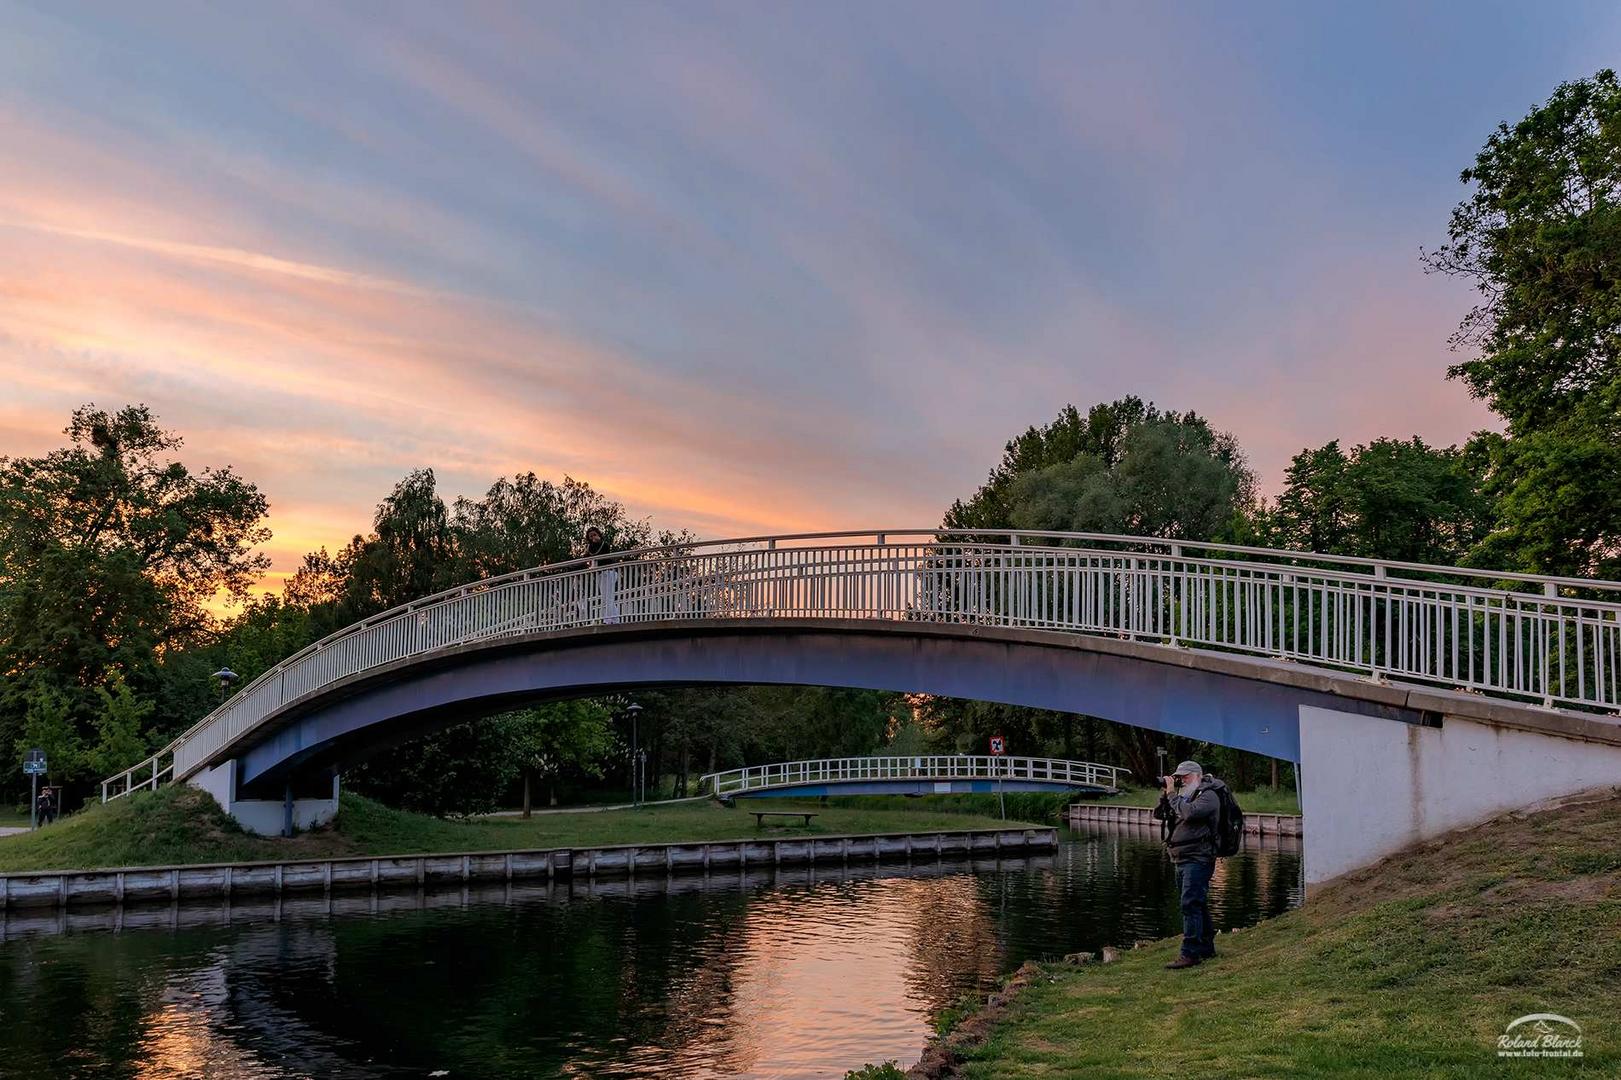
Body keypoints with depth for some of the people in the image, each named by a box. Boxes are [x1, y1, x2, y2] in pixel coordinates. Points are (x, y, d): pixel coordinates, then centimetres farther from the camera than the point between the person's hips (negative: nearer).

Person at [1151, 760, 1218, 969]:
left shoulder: (1208, 796, -5)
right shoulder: (1183, 796, 21)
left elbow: (1189, 812, -24)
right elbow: (1158, 814, 16)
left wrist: (1172, 794, -14)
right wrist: (1165, 793, 3)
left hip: (1198, 859, -9)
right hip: (1182, 860, 9)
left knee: (1190, 905, -14)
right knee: (1198, 905, 15)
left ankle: (1190, 953, -16)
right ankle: (1206, 947, 23)